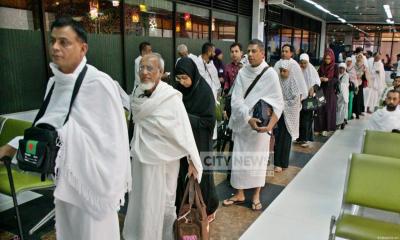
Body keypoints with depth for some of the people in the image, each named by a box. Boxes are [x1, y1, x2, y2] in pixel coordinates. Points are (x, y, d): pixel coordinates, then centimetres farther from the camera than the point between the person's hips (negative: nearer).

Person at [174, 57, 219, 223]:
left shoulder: (204, 91, -16)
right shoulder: (180, 89, 1)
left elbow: (209, 121, -17)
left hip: (200, 142, -5)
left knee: (200, 175, 7)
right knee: (184, 174, 11)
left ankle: (208, 209, 28)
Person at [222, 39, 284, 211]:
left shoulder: (270, 74, -8)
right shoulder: (242, 73, -2)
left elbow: (278, 103, -9)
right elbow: (236, 100, -8)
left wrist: (270, 124, -22)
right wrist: (248, 119, -22)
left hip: (261, 125, -2)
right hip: (242, 123, 2)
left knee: (258, 158, 8)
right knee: (239, 157, 7)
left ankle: (256, 195, 24)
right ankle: (239, 194, 24)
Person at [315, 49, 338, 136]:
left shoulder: (335, 67, -2)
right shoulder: (322, 66, 7)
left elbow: (336, 79, -7)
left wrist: (328, 79, -23)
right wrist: (320, 78, -15)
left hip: (330, 91, -2)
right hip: (322, 90, 2)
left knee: (329, 109, 1)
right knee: (320, 109, 1)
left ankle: (327, 128, 6)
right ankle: (319, 127, 7)